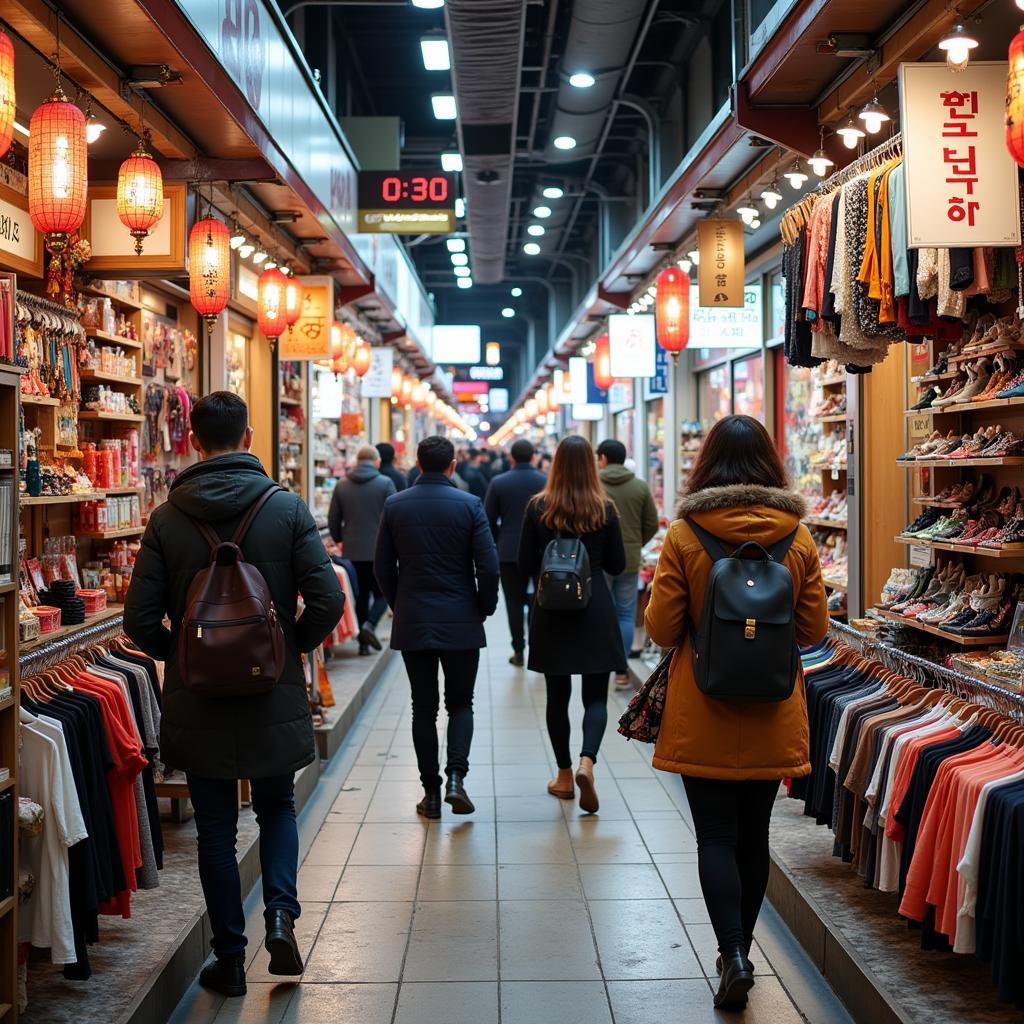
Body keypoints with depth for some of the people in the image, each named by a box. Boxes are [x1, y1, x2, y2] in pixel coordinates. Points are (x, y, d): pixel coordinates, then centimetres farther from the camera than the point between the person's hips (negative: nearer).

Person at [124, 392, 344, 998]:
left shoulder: (168, 519, -6)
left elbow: (140, 617, -8)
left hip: (197, 702, 0)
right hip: (274, 699, 0)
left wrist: (177, 654, 10)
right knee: (277, 809, 21)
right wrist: (293, 645, 5)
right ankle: (281, 914, 1)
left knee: (215, 829, 12)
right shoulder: (287, 508, -8)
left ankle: (230, 959, 17)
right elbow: (328, 601, -13)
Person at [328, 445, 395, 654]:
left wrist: (339, 540, 23)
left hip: (352, 551, 3)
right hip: (379, 550, -3)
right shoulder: (385, 483, -7)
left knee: (360, 596, 12)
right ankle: (370, 625, -15)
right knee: (382, 593, 9)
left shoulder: (341, 485, 3)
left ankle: (363, 641, 11)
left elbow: (333, 519, 6)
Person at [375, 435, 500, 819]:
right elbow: (488, 567, -9)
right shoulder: (469, 504, -7)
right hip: (461, 623, -1)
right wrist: (484, 608, 7)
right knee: (460, 703, 11)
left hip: (411, 623, 2)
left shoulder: (395, 505, -1)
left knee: (424, 708, 9)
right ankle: (456, 777, -8)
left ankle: (431, 793, 11)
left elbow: (383, 567, 3)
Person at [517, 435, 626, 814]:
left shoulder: (538, 508, -4)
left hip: (551, 612, 1)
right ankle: (587, 761, -18)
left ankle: (564, 775, 18)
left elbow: (525, 566, 0)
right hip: (595, 611, -1)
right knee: (596, 696, 6)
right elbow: (617, 565, 2)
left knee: (557, 695, 12)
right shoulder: (604, 509, -5)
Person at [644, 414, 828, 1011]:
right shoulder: (799, 538, -4)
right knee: (754, 836, 16)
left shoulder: (684, 535, -10)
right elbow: (814, 630, 2)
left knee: (716, 837, 5)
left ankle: (734, 953, -9)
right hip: (773, 720, 3)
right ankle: (742, 948, 27)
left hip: (703, 718, -2)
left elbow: (661, 630, -7)